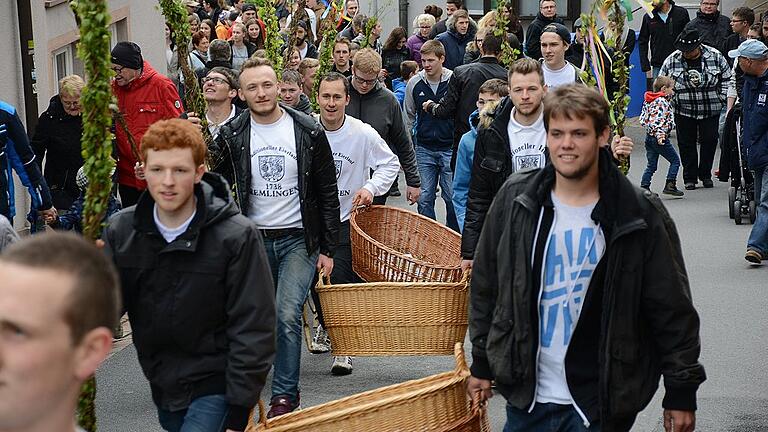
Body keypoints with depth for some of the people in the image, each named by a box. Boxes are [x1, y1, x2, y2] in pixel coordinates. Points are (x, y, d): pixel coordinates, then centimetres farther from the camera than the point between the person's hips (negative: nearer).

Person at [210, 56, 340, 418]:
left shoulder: (308, 133, -4)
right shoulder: (231, 136, -2)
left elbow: (327, 194, 1)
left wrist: (328, 249, 0)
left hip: (298, 238, -2)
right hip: (254, 239, 2)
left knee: (287, 315, -13)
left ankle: (285, 395, -1)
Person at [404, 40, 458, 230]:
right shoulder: (414, 83, 2)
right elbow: (409, 117, 14)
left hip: (450, 148, -3)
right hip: (424, 149, 3)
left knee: (452, 197, 2)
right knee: (424, 198, 4)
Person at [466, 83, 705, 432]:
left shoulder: (641, 214, -8)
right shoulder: (515, 199, 0)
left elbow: (673, 310, -3)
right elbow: (486, 285, 10)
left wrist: (681, 392, -2)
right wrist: (481, 362, 12)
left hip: (600, 404, -2)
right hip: (526, 396, 3)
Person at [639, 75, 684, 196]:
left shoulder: (648, 101, 11)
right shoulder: (662, 102, -16)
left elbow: (642, 119, 13)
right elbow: (658, 120, -26)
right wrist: (660, 135, -31)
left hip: (649, 136, 8)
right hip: (660, 138, -8)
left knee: (651, 165, 12)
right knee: (675, 160, 5)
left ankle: (644, 187, 7)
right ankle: (670, 185, -1)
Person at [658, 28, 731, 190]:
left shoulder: (715, 57, -6)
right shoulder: (672, 61, -5)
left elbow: (727, 78, 4)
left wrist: (721, 100, -1)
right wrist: (672, 103, -1)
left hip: (711, 111, 0)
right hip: (684, 111, 0)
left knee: (709, 142, 6)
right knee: (687, 145, 4)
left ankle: (705, 175, 22)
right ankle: (690, 178, 15)